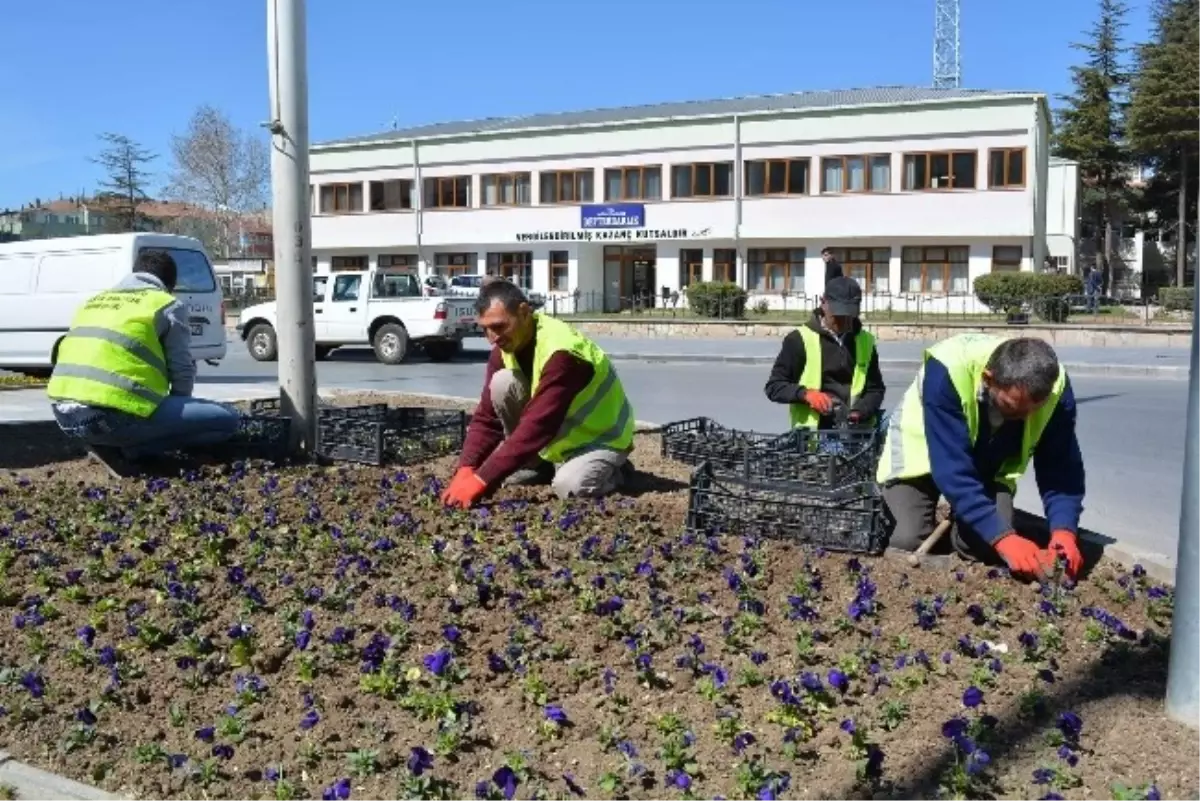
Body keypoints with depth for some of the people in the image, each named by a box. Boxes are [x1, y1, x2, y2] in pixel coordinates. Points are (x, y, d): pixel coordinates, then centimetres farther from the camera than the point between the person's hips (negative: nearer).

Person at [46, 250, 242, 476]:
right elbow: (183, 371, 7)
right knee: (227, 419, 0)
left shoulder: (95, 301, 27)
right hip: (111, 415, -8)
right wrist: (180, 412, 27)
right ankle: (122, 450, -4)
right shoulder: (169, 306, 8)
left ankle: (107, 442, 8)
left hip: (63, 412, 8)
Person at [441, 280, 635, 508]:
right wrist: (466, 470, -26)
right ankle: (544, 466, 0)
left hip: (600, 436, -7)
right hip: (558, 436, 7)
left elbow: (537, 427, -39)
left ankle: (612, 471, 1)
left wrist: (482, 479, -41)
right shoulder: (504, 349, -10)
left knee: (571, 486, -36)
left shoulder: (562, 352, -35)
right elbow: (486, 417, -10)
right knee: (502, 383, -17)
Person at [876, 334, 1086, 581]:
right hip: (922, 452, -3)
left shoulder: (1056, 385, -27)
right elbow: (952, 469, -41)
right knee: (909, 540, -22)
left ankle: (956, 523, 16)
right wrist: (1003, 537, -46)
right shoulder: (947, 370, -40)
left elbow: (1060, 467, -21)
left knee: (986, 547, -19)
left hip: (988, 463, 3)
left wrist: (1064, 529, -38)